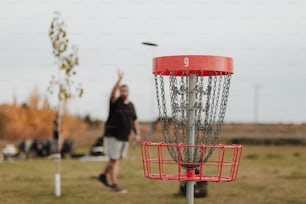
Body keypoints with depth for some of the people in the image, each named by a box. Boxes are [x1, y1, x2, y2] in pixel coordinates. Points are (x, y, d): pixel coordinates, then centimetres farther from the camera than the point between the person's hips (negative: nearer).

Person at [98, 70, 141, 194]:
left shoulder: (130, 105, 10)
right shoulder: (115, 102, -8)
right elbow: (113, 93, -29)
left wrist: (137, 133, 8)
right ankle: (114, 185, -2)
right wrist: (119, 80, -41)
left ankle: (103, 175, 33)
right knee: (114, 160, -5)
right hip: (113, 136, -6)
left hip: (124, 137, 6)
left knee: (116, 158, 14)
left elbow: (134, 120, 17)